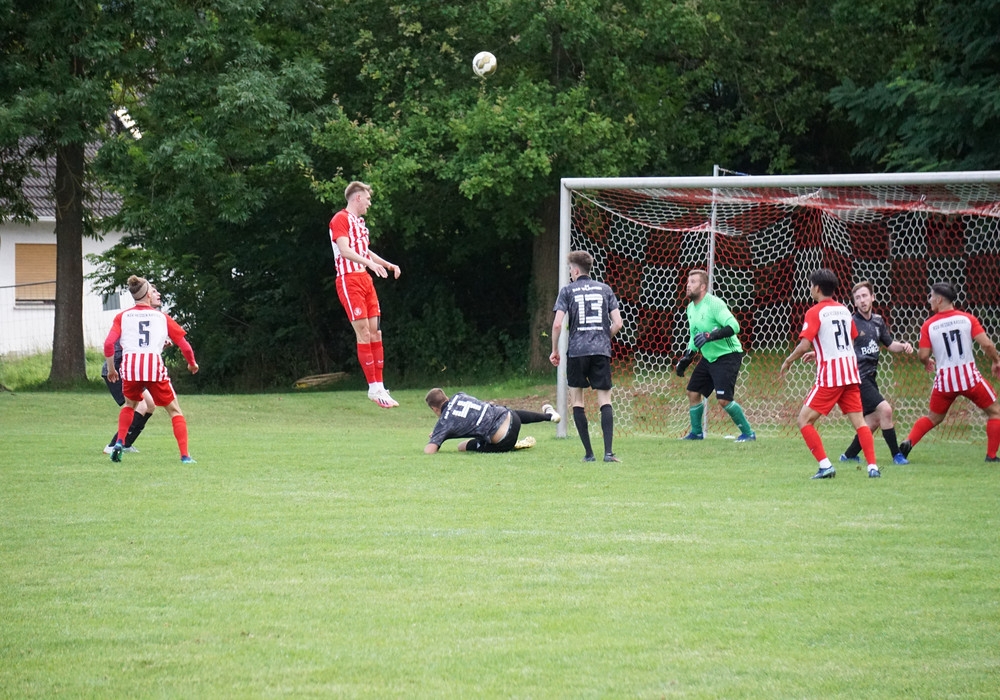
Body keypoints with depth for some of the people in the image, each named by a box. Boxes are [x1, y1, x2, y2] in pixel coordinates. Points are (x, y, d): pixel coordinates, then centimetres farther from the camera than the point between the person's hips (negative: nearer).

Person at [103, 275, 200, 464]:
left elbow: (108, 344, 2)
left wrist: (111, 369, 13)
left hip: (130, 365, 2)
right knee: (174, 410, 12)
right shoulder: (162, 317, 14)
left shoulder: (123, 317, 15)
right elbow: (184, 345, 14)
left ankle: (120, 442, 11)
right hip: (154, 366, -2)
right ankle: (185, 455, 2)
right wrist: (192, 363, 32)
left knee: (130, 404, 30)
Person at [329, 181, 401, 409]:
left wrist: (389, 265, 31)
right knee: (363, 333, -10)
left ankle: (379, 387, 6)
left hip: (365, 279, 9)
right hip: (349, 280, -9)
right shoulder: (341, 219, -8)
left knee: (375, 332, 4)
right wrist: (369, 262, -34)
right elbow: (344, 250, -21)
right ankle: (374, 387, -8)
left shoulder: (359, 222, 21)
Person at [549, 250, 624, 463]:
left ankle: (588, 453, 4)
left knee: (577, 400, 9)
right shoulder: (605, 290, 10)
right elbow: (617, 323, 5)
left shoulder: (568, 291, 2)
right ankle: (608, 451, -13)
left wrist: (554, 350, 6)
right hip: (602, 351, 2)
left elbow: (557, 324, -6)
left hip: (577, 351, -2)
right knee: (605, 400, 2)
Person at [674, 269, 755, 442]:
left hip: (727, 355, -9)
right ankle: (696, 432, 26)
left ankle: (748, 433, -3)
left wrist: (710, 336, -36)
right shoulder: (691, 308, 9)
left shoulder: (714, 304, -20)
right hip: (709, 357, 9)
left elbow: (734, 326, -29)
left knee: (724, 399, -17)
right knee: (693, 392, 9)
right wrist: (686, 358, 14)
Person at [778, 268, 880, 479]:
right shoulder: (844, 310, 12)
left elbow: (804, 345, -15)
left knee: (805, 420, 1)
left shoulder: (815, 312, -8)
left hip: (829, 375, -6)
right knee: (858, 420, 6)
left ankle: (825, 465, -8)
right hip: (850, 371, 6)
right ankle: (872, 467, -4)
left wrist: (788, 361, 1)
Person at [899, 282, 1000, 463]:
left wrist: (927, 363, 19)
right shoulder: (967, 319, -3)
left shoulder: (928, 325, -2)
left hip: (944, 379, 2)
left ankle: (908, 442, 4)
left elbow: (923, 355, -5)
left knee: (933, 417, 22)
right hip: (969, 376, -2)